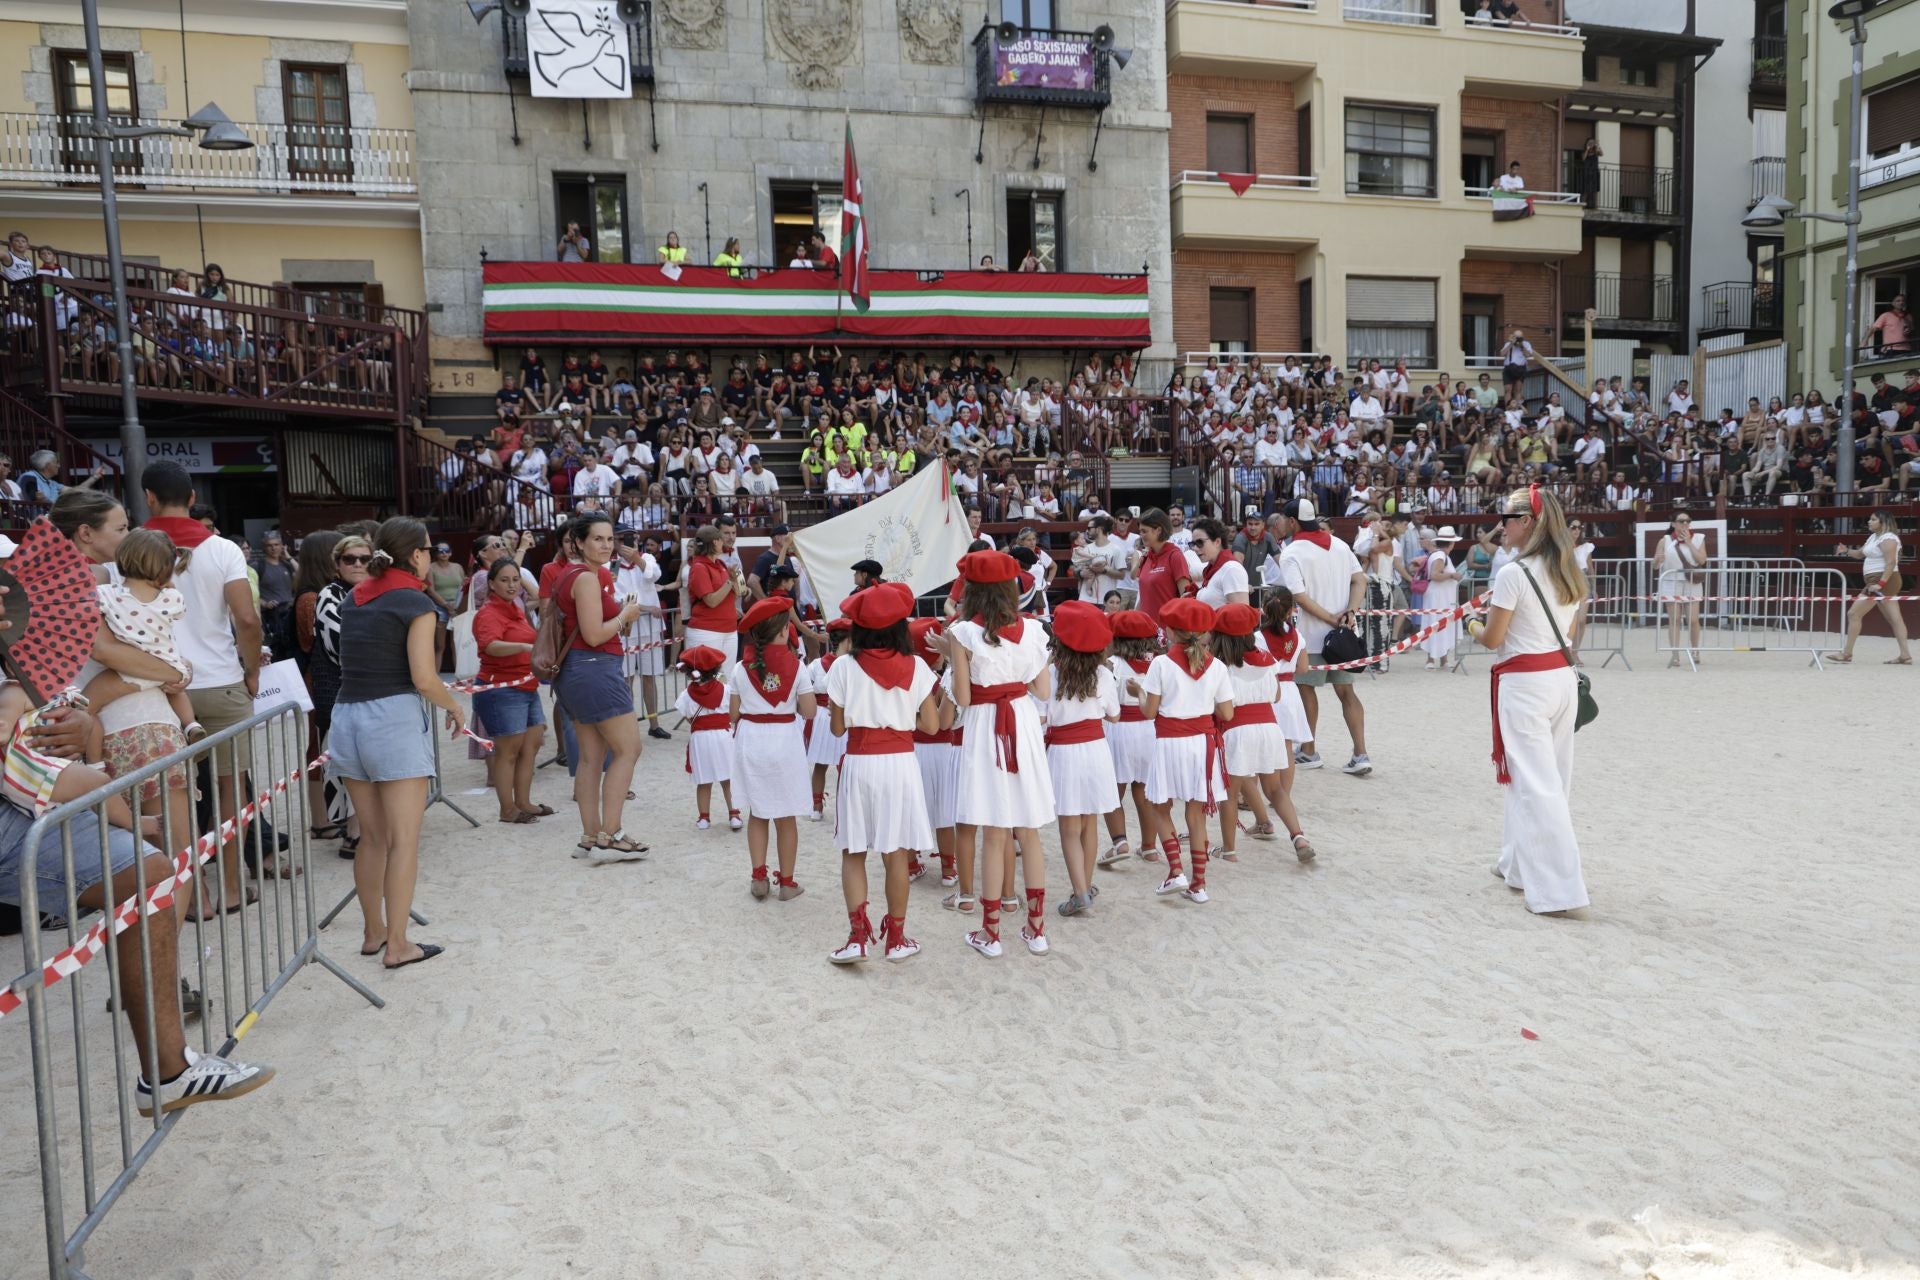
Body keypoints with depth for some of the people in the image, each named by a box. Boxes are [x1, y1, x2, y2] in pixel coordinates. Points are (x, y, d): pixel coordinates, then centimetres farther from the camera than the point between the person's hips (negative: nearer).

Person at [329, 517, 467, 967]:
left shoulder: (353, 599, 14)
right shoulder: (416, 603, -8)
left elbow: (352, 662, 14)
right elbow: (424, 679, -15)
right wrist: (455, 707, 2)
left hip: (348, 713, 7)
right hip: (395, 715, -7)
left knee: (372, 836, 17)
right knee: (404, 840, -1)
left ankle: (374, 931, 26)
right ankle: (397, 944, 2)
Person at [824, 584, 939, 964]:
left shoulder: (844, 668, -5)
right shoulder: (916, 668, -2)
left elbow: (837, 727, 0)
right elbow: (931, 725, -1)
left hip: (858, 764, 0)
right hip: (900, 764, 1)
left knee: (853, 854, 10)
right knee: (897, 855, 8)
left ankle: (857, 936, 3)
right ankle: (895, 938, 17)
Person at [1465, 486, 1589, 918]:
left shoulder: (1513, 574, -16)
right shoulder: (1569, 572, 8)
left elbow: (1492, 639, -11)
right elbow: (1562, 627, 16)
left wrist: (1473, 626, 10)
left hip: (1525, 684, -8)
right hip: (1562, 676, 9)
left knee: (1535, 783, -5)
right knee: (1552, 777, 16)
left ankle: (1558, 890, -4)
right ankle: (1522, 864, 29)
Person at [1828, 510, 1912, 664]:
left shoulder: (1888, 539, -15)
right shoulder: (1874, 537, 15)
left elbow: (1891, 563, -22)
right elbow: (1860, 553, 22)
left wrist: (1880, 583, -28)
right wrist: (1846, 552, 2)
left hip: (1884, 581, -10)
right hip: (1878, 582, 10)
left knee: (1854, 614, -7)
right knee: (1894, 618, 7)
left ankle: (1847, 654, -3)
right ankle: (1905, 655, 7)